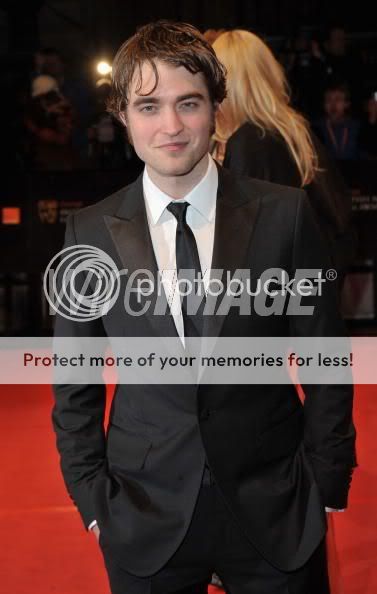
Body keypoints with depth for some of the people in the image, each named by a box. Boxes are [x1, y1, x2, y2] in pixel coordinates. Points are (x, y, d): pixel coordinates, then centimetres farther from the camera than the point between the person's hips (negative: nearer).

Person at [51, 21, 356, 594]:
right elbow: (76, 382, 3)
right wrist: (92, 499, 1)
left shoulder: (285, 213, -7)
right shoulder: (89, 232, -4)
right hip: (146, 519, 1)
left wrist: (327, 485, 0)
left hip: (276, 514, 0)